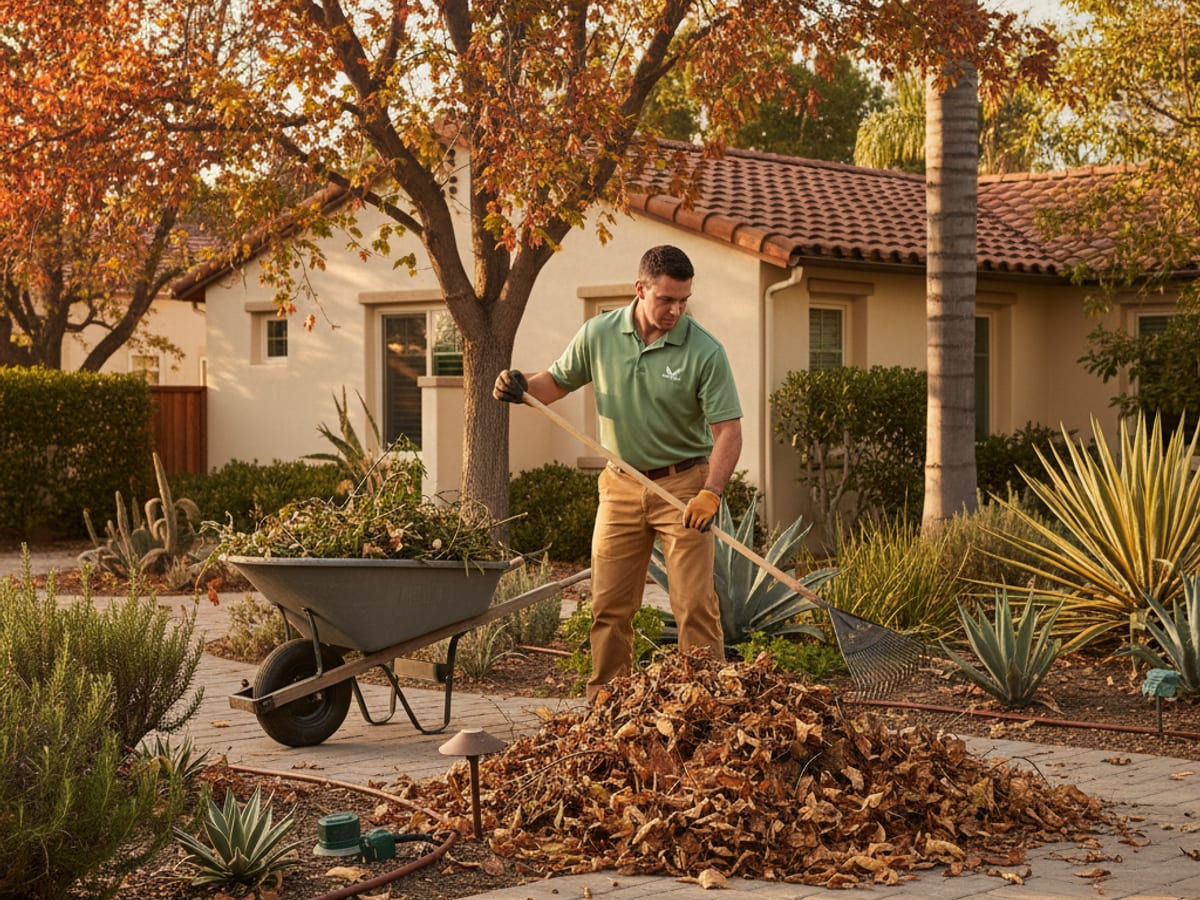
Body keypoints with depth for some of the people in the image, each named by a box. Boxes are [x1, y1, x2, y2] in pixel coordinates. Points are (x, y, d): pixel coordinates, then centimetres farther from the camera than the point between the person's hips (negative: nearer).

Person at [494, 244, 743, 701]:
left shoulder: (705, 351, -13)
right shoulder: (598, 335, -2)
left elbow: (727, 429, -15)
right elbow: (557, 381, 14)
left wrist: (711, 493, -28)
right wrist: (521, 385, -8)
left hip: (682, 485, -3)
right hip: (621, 487, 4)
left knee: (695, 606, -7)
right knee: (609, 606, 6)